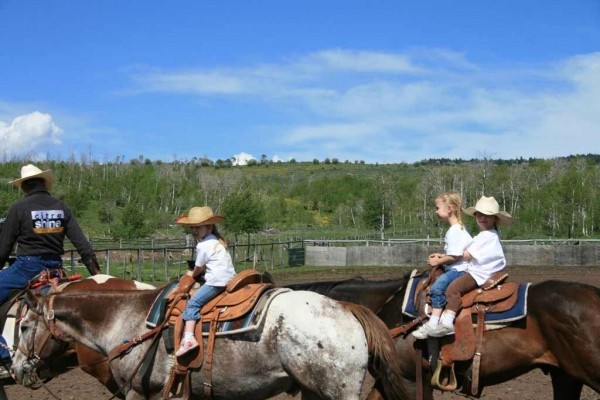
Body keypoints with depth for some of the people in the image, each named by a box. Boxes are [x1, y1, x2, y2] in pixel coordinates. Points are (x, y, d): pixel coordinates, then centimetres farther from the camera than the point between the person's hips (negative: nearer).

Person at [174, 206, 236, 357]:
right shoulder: (218, 241, 19)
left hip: (216, 282, -10)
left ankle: (188, 338, -23)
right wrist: (198, 272, 26)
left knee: (193, 303, -12)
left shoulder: (203, 245, -9)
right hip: (230, 277, 10)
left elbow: (199, 268, 2)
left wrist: (192, 274, 21)